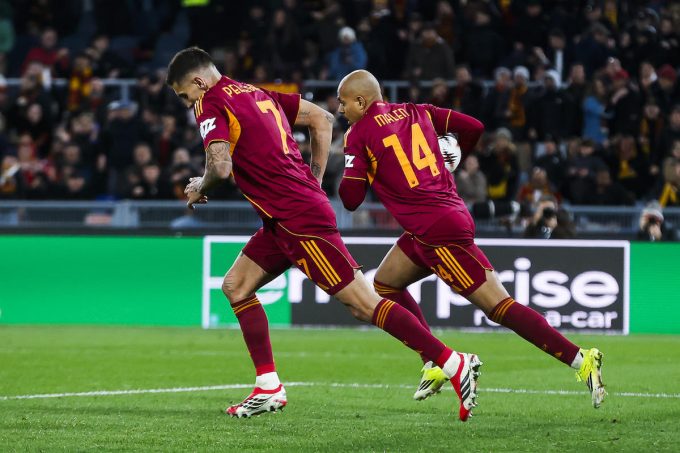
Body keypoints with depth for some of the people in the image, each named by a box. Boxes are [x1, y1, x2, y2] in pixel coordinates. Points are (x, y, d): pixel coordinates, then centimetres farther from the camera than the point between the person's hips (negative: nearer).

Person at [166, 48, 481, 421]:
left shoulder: (210, 105, -8)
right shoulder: (258, 94, 18)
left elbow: (220, 167, -23)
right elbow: (322, 119, 21)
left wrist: (198, 189, -1)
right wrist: (314, 181, 21)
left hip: (299, 220, -10)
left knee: (363, 304, -9)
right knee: (236, 286, 13)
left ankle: (456, 365, -9)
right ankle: (268, 388, 11)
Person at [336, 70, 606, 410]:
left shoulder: (358, 134, -4)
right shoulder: (416, 112, 14)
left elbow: (351, 199, -6)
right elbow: (473, 128, 8)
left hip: (438, 231, -9)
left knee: (499, 308, -10)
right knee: (385, 283, 21)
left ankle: (580, 360, -16)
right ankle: (436, 364, 17)